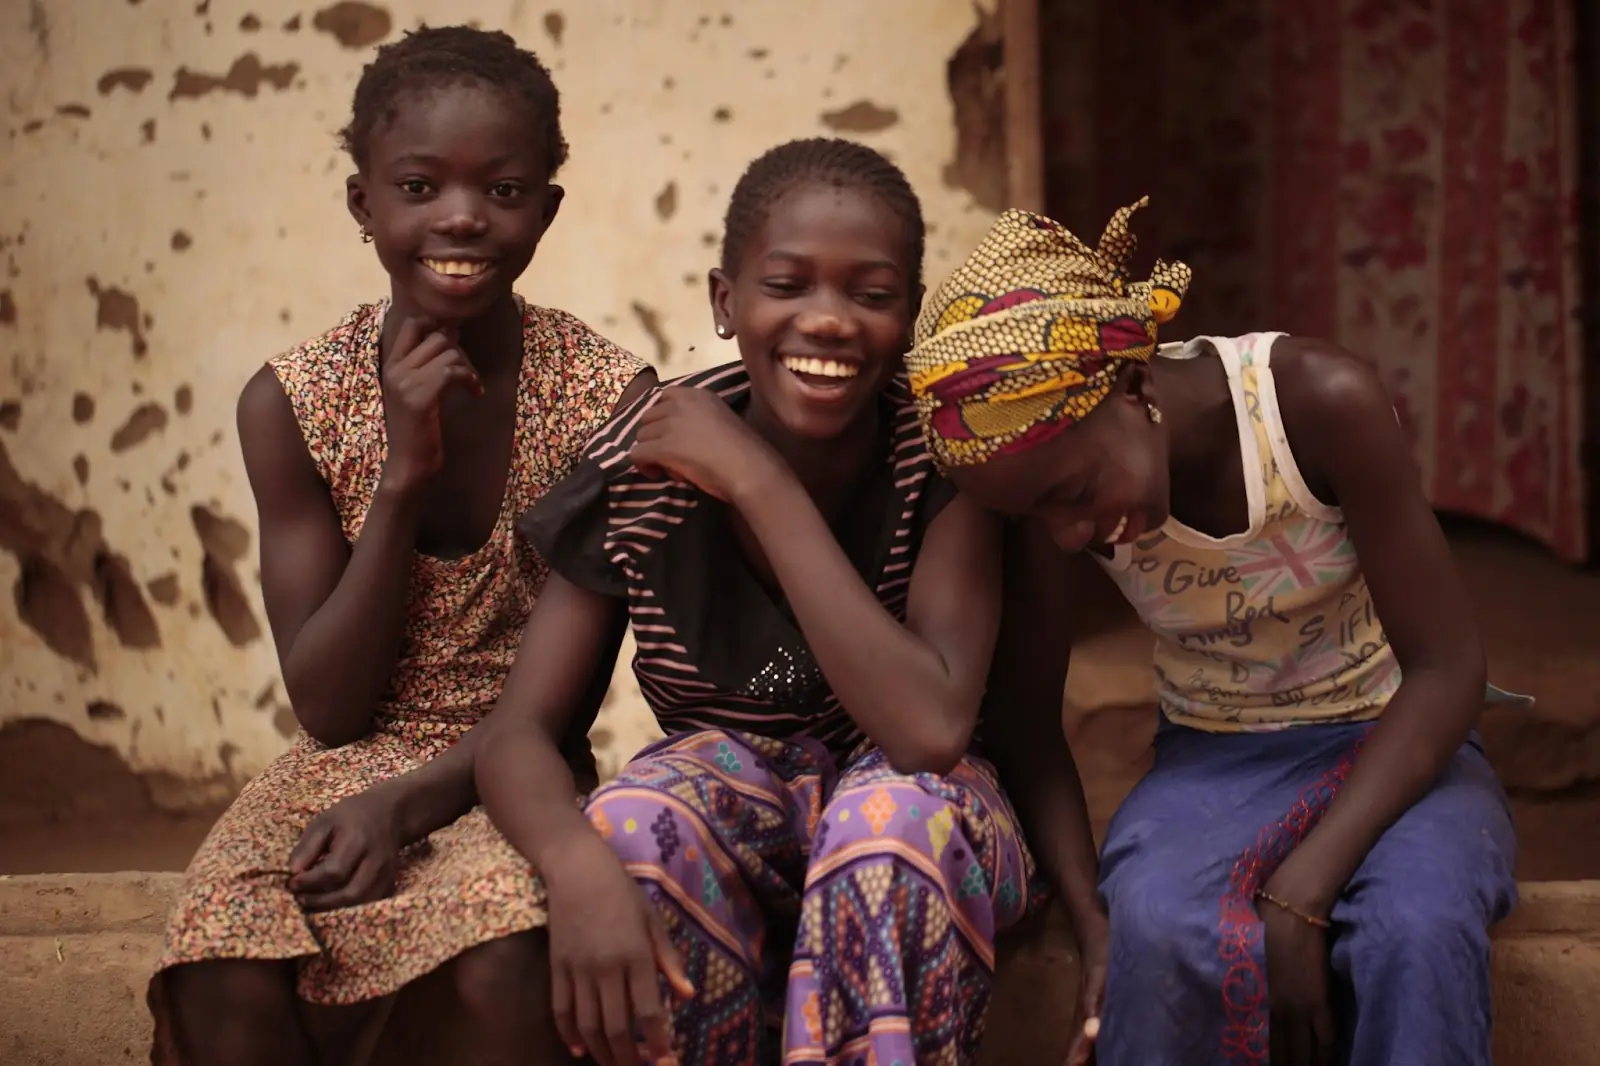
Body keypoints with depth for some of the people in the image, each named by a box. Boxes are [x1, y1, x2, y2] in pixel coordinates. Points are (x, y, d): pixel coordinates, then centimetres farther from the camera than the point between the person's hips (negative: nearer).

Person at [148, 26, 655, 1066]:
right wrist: (403, 478, -16)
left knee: (510, 963, -35)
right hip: (347, 767, 2)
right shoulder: (291, 404, -4)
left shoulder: (611, 399, -8)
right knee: (220, 978, -29)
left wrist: (407, 800, -21)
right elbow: (328, 708, -6)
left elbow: (569, 698, -4)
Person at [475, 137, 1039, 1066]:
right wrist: (583, 866, -39)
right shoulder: (647, 462, -13)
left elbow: (930, 728, -32)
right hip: (728, 820, 2)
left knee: (895, 815, -35)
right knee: (634, 828, -31)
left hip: (919, 820, -1)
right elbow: (520, 732, -15)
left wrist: (760, 481, -30)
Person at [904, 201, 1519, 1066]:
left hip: (1394, 747, -2)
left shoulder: (1319, 403, -23)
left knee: (1417, 930, -36)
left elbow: (1446, 668, -19)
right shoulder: (1054, 466, -12)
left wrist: (1300, 895, -28)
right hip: (1212, 765, 2)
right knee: (1160, 929, -33)